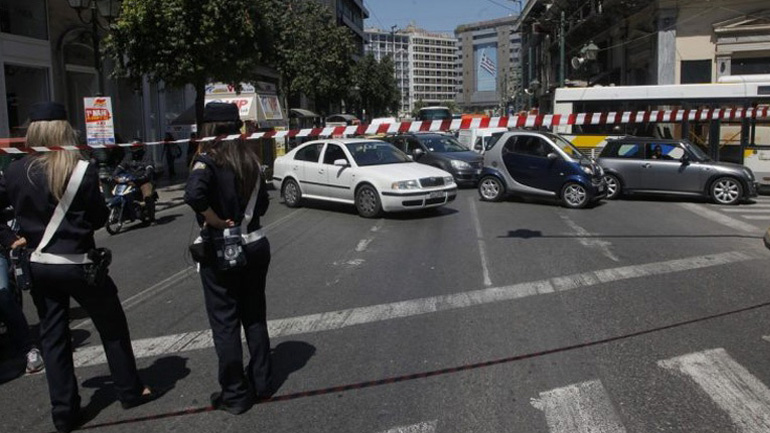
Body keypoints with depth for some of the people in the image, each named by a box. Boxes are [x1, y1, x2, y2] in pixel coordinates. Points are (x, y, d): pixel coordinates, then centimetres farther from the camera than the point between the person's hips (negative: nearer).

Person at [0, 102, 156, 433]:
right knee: (112, 327, 14)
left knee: (52, 336, 14)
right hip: (77, 264, -4)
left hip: (37, 266, 4)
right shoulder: (83, 170, -13)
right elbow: (99, 218, -6)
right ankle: (130, 391, 25)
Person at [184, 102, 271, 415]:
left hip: (221, 250, -6)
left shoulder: (208, 159, -13)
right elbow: (262, 203, 9)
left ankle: (235, 395, 15)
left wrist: (216, 221, -19)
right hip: (255, 245, 6)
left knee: (225, 323, 6)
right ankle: (260, 382, 28)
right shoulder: (250, 157, 5)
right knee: (255, 316, 17)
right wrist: (241, 218, 7)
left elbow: (194, 195, -31)